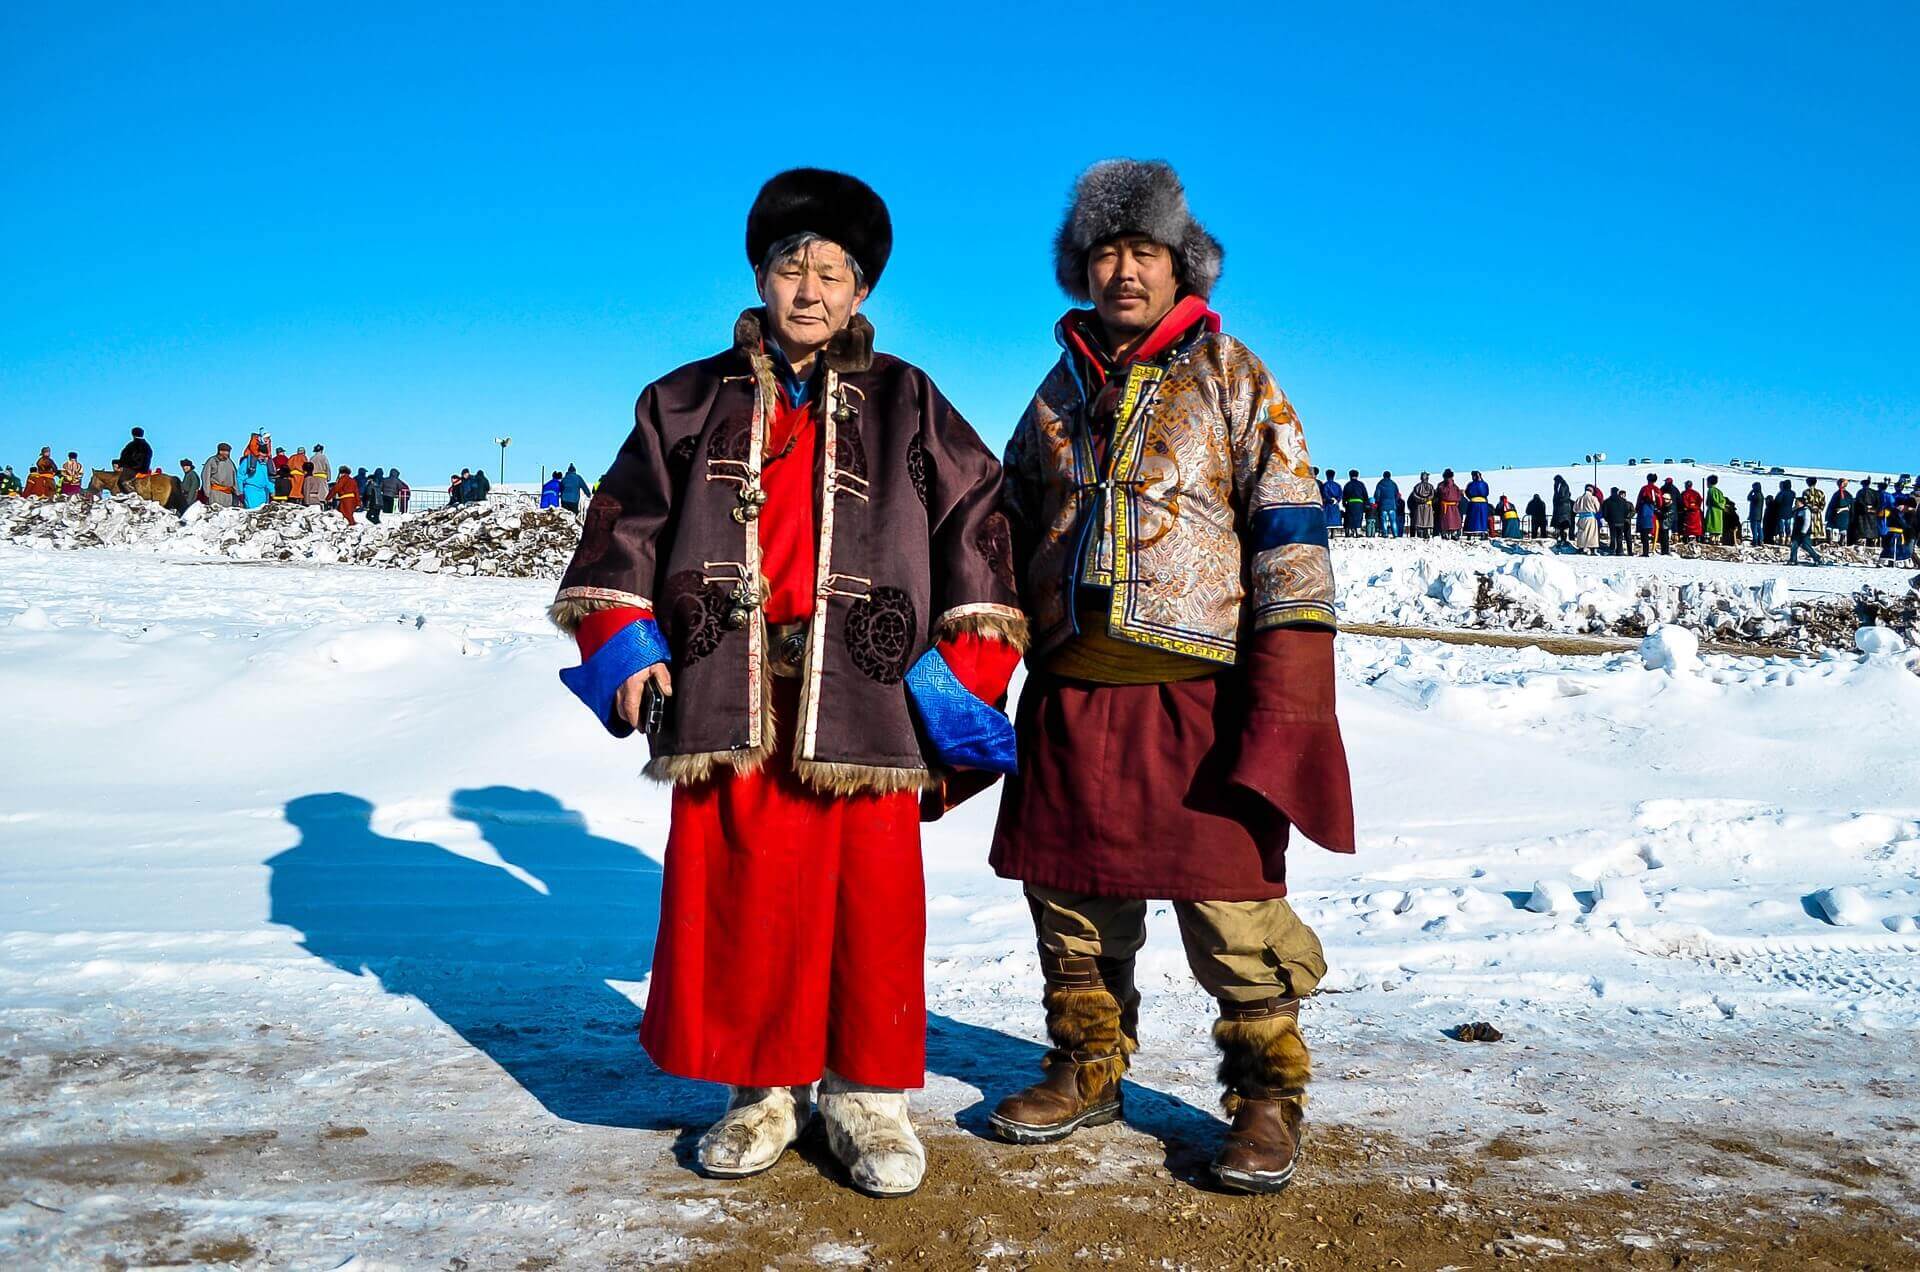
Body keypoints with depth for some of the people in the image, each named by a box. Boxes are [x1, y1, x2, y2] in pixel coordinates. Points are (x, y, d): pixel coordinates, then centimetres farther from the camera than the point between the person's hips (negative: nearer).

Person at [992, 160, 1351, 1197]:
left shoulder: (1231, 379, 3)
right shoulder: (1060, 391, 17)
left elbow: (1289, 539, -5)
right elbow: (1010, 537, 22)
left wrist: (1281, 708, -15)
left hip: (1197, 691, -4)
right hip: (1070, 698, 5)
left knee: (1232, 902, -3)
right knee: (1073, 896, 11)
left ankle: (1266, 1093, 15)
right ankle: (1087, 1070, 29)